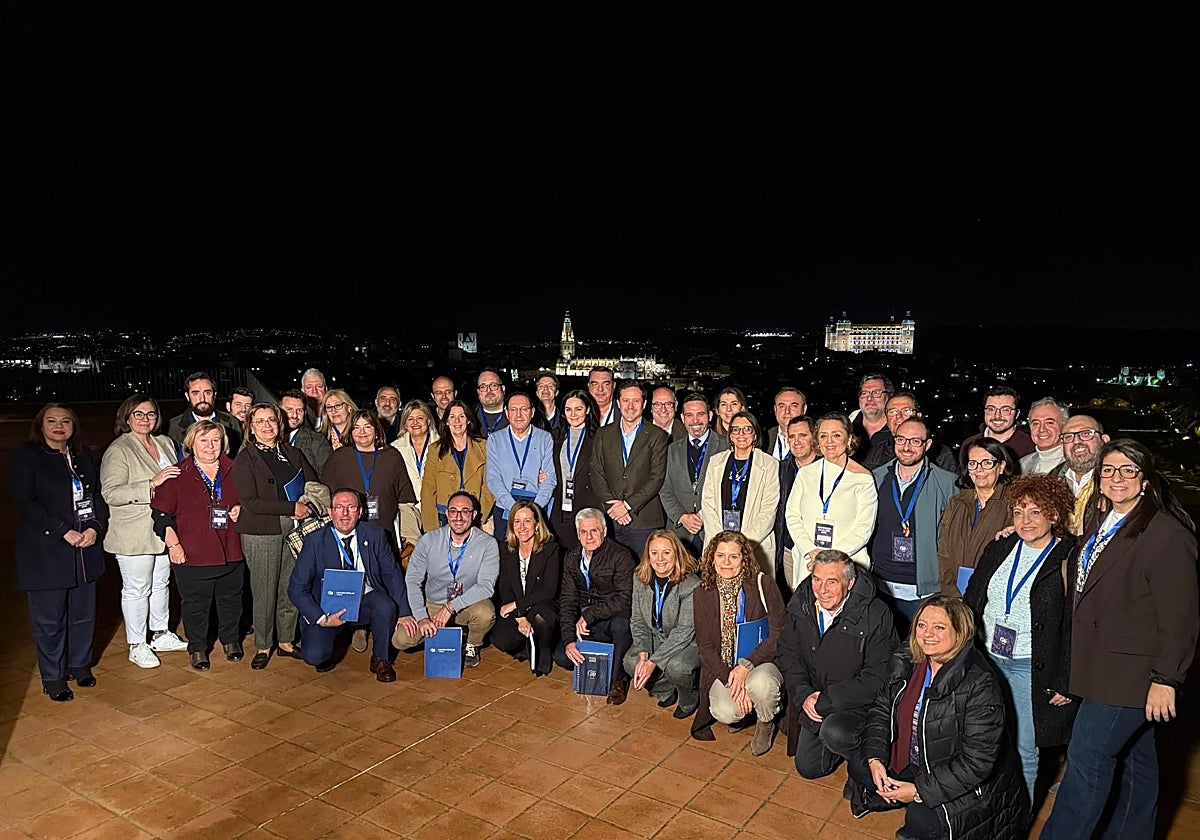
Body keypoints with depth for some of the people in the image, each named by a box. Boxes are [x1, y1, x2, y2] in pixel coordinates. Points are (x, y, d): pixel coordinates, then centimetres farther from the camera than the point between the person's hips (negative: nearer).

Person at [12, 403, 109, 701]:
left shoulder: (83, 457, 12)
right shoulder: (26, 456, -4)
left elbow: (98, 495, 12)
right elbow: (24, 501, -12)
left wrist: (95, 527, -6)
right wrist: (63, 532, -17)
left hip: (86, 549, 5)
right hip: (45, 552, -5)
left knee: (84, 613, 12)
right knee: (49, 618, 3)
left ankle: (80, 664, 30)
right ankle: (53, 677, 18)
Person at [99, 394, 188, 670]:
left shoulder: (165, 443, 8)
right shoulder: (118, 450, -12)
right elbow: (110, 493, -20)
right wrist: (151, 484, -26)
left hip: (164, 530, 7)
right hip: (134, 535, -7)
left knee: (161, 583, 18)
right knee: (137, 589, 3)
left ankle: (161, 635, 33)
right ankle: (137, 646, 17)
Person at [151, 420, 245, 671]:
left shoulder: (233, 471, 6)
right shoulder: (178, 475, -3)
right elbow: (162, 513, -2)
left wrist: (241, 510, -1)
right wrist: (173, 543, -9)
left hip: (230, 552, 3)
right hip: (191, 554, -3)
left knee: (231, 599, 15)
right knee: (196, 604, 7)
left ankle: (230, 640, 36)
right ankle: (197, 648, 26)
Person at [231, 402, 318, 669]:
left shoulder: (292, 453, 12)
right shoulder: (245, 459, -3)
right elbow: (250, 502, -12)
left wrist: (307, 507, -5)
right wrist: (292, 507, -15)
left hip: (295, 529, 4)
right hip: (261, 533, -4)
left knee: (291, 588, 8)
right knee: (264, 591, 2)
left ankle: (286, 641, 22)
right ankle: (263, 646, 17)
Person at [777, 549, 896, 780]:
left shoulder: (876, 615, -23)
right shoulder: (801, 606, -6)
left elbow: (877, 677, -22)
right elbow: (787, 654, 3)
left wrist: (826, 701, -23)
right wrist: (804, 694, -14)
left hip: (860, 704, -5)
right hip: (815, 699, 5)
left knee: (834, 733, -33)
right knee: (808, 768, 9)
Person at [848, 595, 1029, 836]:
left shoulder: (980, 685, -27)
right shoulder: (906, 660, -8)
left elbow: (977, 762, -26)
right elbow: (881, 710, 4)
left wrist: (921, 790, -24)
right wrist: (875, 759, -12)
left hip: (967, 786, -6)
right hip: (914, 765, 6)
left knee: (924, 821, -25)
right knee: (858, 764, -2)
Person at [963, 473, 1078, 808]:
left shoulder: (1069, 560, -10)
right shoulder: (998, 549, 5)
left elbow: (1076, 626, -10)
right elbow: (971, 603, 10)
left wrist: (1065, 683, -10)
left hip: (1031, 669, -5)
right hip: (983, 659, 5)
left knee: (1022, 752, 6)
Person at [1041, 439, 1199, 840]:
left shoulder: (1167, 535, -18)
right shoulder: (1102, 525, 10)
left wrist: (1165, 680, -17)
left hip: (1130, 673, -8)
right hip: (1103, 666, 9)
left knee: (1086, 759, -5)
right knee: (1136, 759, 21)